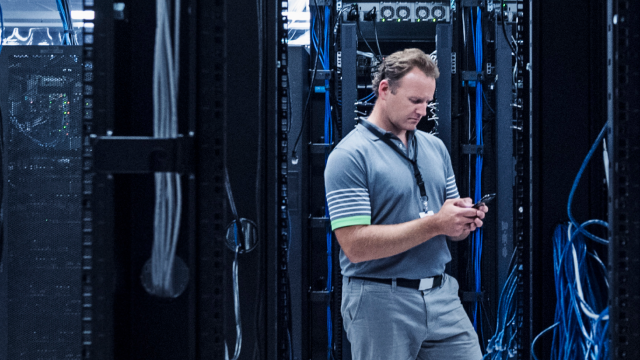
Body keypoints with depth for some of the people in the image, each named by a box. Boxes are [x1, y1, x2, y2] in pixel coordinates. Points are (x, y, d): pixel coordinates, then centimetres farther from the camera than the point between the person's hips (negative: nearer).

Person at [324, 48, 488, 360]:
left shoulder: (435, 147, 13)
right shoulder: (349, 156, -10)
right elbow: (355, 245, -19)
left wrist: (464, 221, -6)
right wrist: (435, 224, -21)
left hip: (442, 296, 6)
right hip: (380, 302, -6)